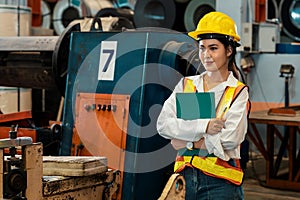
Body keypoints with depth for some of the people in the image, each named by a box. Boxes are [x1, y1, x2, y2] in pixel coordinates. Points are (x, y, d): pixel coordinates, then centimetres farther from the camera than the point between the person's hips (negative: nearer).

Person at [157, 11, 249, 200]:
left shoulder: (239, 92, 0)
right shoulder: (186, 84, 10)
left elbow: (229, 139, -13)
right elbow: (163, 124, -4)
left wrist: (187, 142, -8)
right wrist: (202, 126, -15)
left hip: (220, 183, -3)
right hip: (186, 177, 3)